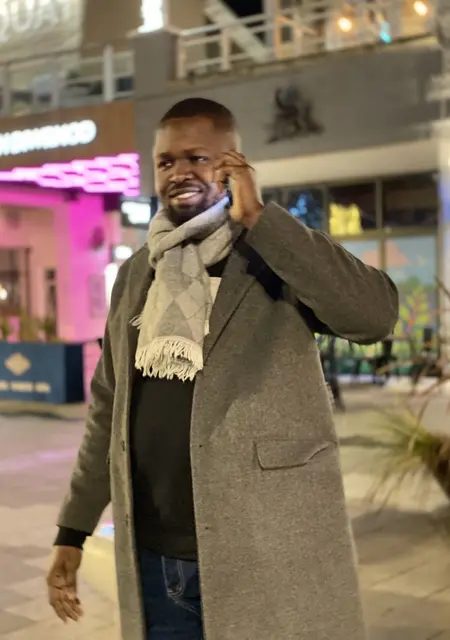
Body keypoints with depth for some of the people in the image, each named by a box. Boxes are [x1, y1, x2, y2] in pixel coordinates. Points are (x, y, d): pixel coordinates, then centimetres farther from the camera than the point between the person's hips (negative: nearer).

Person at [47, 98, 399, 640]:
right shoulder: (136, 273, 10)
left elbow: (376, 314, -24)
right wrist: (73, 529, 13)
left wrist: (258, 218, -23)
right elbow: (109, 407, 15)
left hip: (265, 556, -5)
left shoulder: (278, 255, -6)